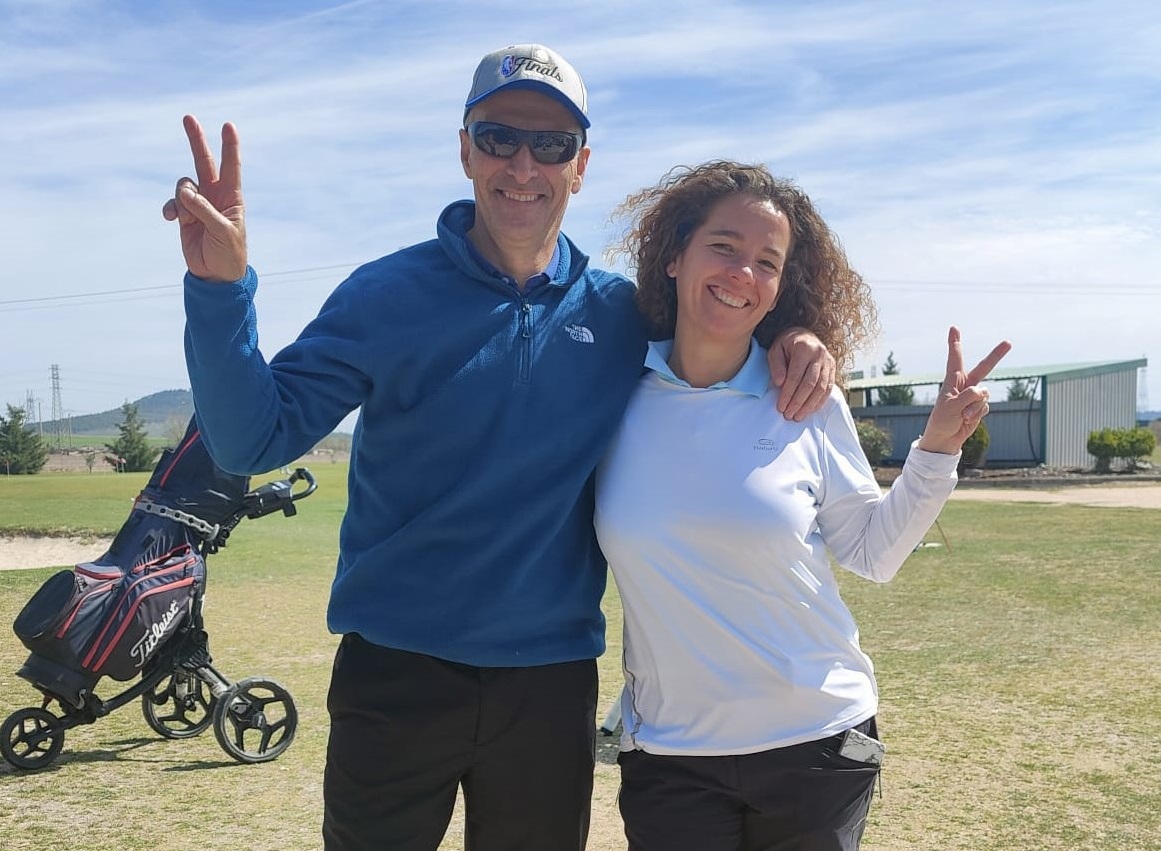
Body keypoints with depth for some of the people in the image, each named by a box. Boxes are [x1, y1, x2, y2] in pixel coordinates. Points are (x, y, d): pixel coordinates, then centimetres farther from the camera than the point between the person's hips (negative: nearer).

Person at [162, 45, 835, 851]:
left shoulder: (622, 314, 1)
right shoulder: (387, 294, -6)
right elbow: (253, 439, -12)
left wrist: (790, 336, -6)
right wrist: (221, 285, -28)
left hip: (553, 683, 2)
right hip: (395, 673, -2)